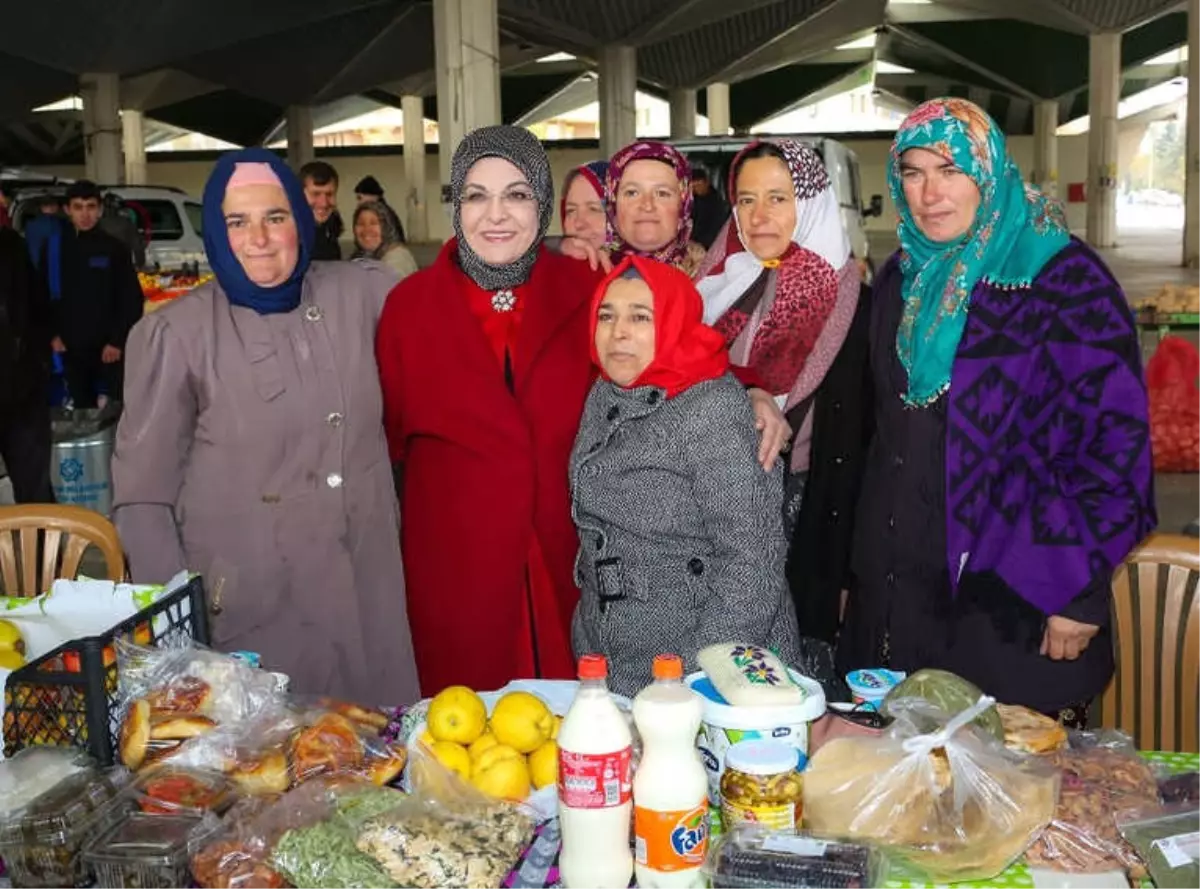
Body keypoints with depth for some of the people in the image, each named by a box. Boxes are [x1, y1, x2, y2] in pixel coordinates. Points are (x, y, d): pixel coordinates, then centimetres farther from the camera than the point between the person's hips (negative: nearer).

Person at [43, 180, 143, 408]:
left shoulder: (115, 248, -4)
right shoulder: (54, 248, 5)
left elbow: (132, 299, -4)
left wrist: (118, 341, -9)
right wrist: (52, 334, 0)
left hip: (109, 346, -3)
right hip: (71, 348, 3)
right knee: (82, 408, 13)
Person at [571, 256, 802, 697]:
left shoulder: (713, 412, -17)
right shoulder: (604, 397, 5)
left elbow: (751, 565, -20)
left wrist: (696, 678, -21)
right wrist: (587, 653, 13)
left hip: (709, 677, -6)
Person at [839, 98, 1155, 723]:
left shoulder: (1064, 280, -10)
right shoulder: (901, 279, 9)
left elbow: (1112, 437, -12)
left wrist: (1078, 592, -14)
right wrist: (861, 572, 15)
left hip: (1015, 603, -5)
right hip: (899, 591, 6)